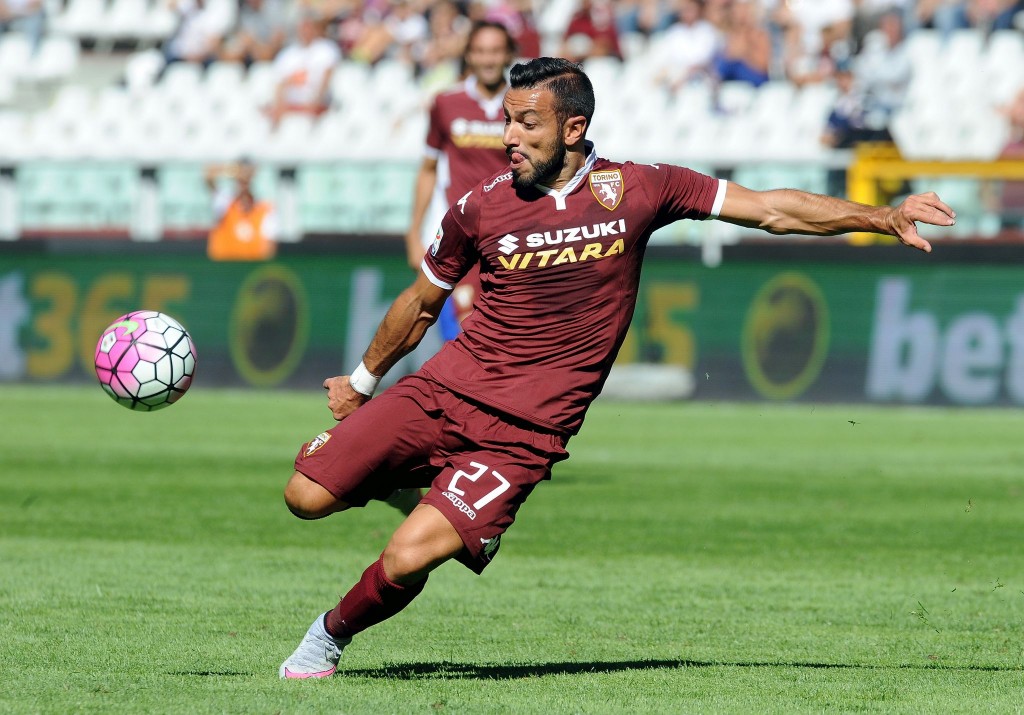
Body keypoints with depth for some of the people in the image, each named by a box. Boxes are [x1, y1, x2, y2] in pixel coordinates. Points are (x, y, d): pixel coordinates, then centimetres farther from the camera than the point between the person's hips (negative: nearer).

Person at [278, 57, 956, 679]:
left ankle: (332, 633, 11)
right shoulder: (481, 208, 1)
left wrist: (883, 216, -5)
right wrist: (363, 380, 28)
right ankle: (414, 477, 22)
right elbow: (423, 302, 18)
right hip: (442, 391, 3)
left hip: (521, 432, -2)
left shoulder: (635, 190, -2)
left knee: (407, 560, -20)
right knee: (307, 496, -8)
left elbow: (771, 209, 2)